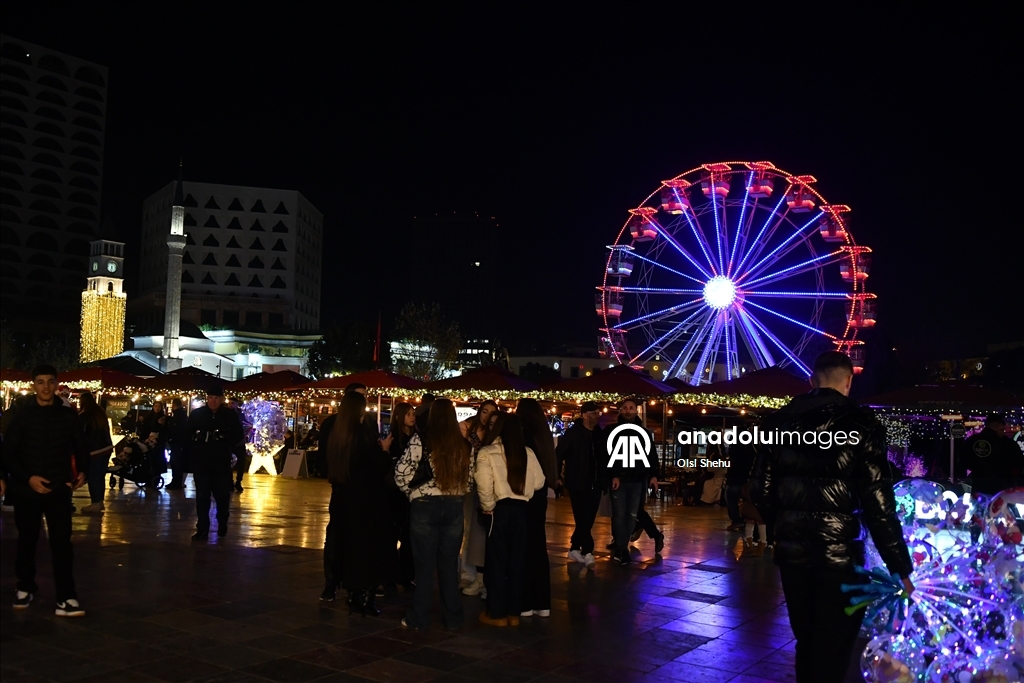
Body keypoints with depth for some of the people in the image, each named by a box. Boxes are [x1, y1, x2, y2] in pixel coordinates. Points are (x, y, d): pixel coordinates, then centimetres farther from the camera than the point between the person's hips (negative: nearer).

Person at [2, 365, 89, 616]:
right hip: (27, 489, 0)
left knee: (62, 542, -5)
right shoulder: (21, 414, -2)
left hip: (59, 489, 0)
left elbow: (81, 446, 9)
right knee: (27, 540, 14)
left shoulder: (68, 415, 2)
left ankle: (66, 598, -5)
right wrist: (28, 478, -16)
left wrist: (82, 470, -9)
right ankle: (25, 587, 34)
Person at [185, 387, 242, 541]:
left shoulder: (230, 415, -2)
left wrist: (225, 446, 4)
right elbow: (188, 436, 5)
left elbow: (238, 435, 10)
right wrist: (194, 452, 0)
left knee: (223, 497, 9)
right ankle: (202, 530, 8)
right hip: (201, 463, 0)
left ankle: (222, 526, 26)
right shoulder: (196, 414, 0)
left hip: (222, 463, 0)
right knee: (202, 498, 3)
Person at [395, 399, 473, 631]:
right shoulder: (465, 445, 3)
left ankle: (420, 618, 15)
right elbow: (469, 480, 8)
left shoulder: (421, 440, -8)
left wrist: (412, 492, 8)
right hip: (454, 507, 3)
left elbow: (401, 473, -9)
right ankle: (452, 618, 19)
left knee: (425, 563, 7)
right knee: (449, 563, 12)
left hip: (425, 506, -3)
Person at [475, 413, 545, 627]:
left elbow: (484, 486, -17)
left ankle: (497, 613, 13)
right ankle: (514, 612, 19)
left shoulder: (487, 453, -10)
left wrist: (488, 507, -2)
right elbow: (539, 482, 6)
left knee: (497, 560, 7)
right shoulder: (528, 453, 3)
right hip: (521, 509, 4)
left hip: (500, 509, -4)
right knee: (516, 560, 12)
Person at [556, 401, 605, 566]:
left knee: (588, 519, 10)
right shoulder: (573, 433, -6)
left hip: (595, 484, 6)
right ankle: (587, 551, -2)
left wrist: (605, 478, 9)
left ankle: (575, 548, 22)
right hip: (578, 484, -6)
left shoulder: (600, 435, 10)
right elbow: (559, 454, -9)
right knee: (582, 519, -8)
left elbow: (604, 458, 16)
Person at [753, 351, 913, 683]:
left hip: (792, 551, 4)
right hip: (839, 555, -4)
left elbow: (762, 490, 5)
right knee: (832, 652, 9)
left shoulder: (780, 421, 1)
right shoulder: (860, 424, -11)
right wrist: (900, 567, -5)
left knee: (806, 642, 21)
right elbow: (878, 504, -13)